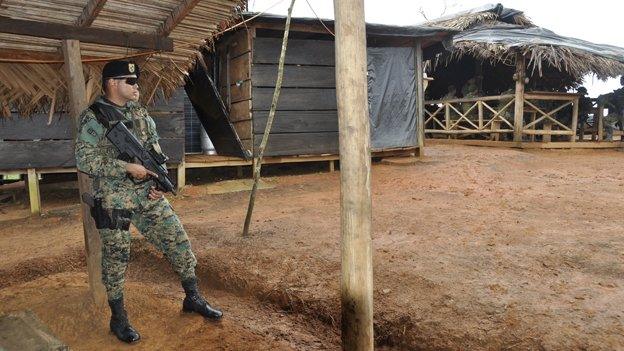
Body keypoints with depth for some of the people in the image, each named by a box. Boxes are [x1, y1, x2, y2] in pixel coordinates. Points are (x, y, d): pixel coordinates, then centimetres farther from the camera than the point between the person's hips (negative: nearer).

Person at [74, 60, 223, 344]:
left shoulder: (140, 113, 10)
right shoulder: (93, 117, -9)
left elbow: (156, 151, 14)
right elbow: (84, 160, -17)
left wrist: (158, 182, -1)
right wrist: (127, 168, -19)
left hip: (148, 196, 6)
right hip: (114, 202, -5)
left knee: (178, 242, 5)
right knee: (116, 258, 5)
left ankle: (192, 298, 21)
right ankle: (118, 318, 23)